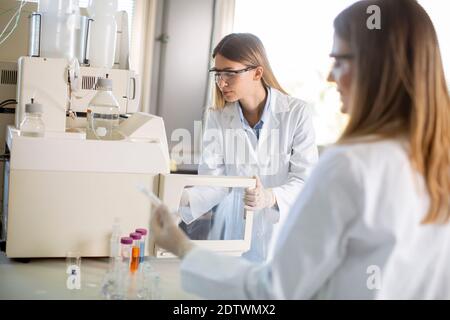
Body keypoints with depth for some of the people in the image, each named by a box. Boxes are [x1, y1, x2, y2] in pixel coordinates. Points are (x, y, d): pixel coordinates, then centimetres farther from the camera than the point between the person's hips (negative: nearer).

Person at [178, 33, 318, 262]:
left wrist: (271, 198, -30)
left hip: (280, 232, -2)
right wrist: (183, 198, -23)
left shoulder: (296, 113, -8)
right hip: (231, 234, 2)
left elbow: (306, 179, -11)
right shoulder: (217, 118, 0)